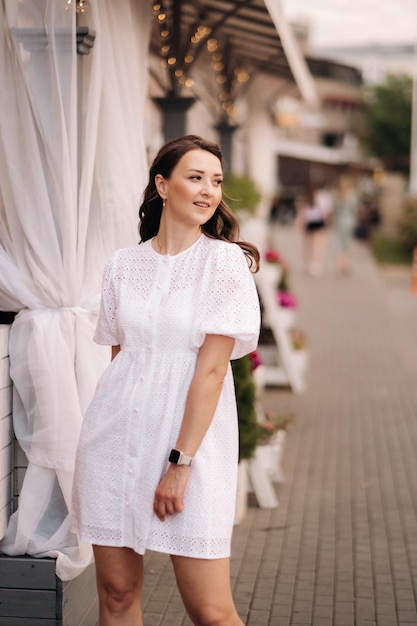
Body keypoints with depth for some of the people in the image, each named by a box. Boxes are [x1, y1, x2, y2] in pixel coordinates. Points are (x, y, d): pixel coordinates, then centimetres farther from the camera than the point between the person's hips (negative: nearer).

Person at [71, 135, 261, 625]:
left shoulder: (224, 259, -4)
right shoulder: (122, 265, 9)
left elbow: (211, 368, -10)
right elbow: (118, 356, 14)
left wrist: (181, 462, -14)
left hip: (192, 433, -3)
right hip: (115, 435, 4)